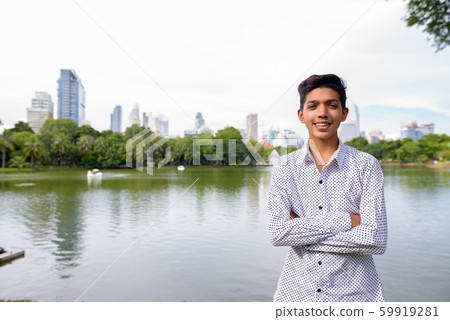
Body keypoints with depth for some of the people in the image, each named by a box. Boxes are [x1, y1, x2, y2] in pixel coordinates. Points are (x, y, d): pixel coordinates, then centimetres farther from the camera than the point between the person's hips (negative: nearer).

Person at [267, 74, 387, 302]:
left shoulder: (366, 165, -7)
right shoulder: (285, 167, -5)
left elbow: (376, 240, -14)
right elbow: (276, 232, -15)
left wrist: (301, 231, -15)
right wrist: (345, 220, -17)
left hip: (353, 291, -1)